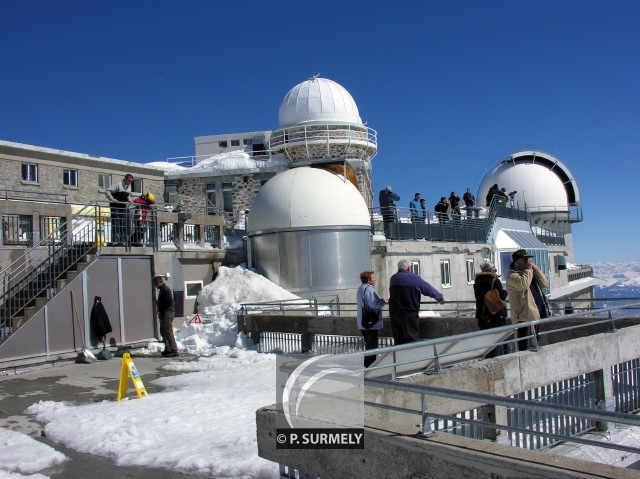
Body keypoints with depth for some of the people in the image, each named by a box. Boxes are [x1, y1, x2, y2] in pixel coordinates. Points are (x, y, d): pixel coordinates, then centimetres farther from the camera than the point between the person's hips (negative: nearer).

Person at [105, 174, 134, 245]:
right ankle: (115, 241, -7)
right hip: (116, 207, -6)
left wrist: (128, 201, 11)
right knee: (115, 224, -8)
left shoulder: (129, 186, 13)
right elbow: (107, 191, -13)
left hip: (124, 207, 7)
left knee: (124, 224, 3)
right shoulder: (118, 185, -9)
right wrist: (112, 199, -22)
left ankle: (121, 241, 7)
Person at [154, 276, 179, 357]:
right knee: (163, 332, 17)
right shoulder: (162, 289, 19)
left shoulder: (165, 289, -13)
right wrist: (157, 302, 10)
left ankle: (174, 351, -14)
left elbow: (168, 302, -22)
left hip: (167, 313, -11)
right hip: (164, 313, 11)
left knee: (168, 332, -13)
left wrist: (160, 310, -16)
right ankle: (168, 349, 23)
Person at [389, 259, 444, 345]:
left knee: (398, 339, 9)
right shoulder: (414, 278, -4)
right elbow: (429, 289, 6)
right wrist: (440, 298, 23)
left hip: (394, 313, 5)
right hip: (409, 313, -5)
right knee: (411, 338, -1)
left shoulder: (393, 278, 10)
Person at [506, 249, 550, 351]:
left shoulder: (530, 273, 21)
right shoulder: (512, 275, -7)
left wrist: (535, 269, 4)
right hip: (525, 317, -9)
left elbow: (545, 284, 13)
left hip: (536, 316, 9)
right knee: (526, 349, -11)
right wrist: (528, 269, -15)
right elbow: (523, 284, -27)